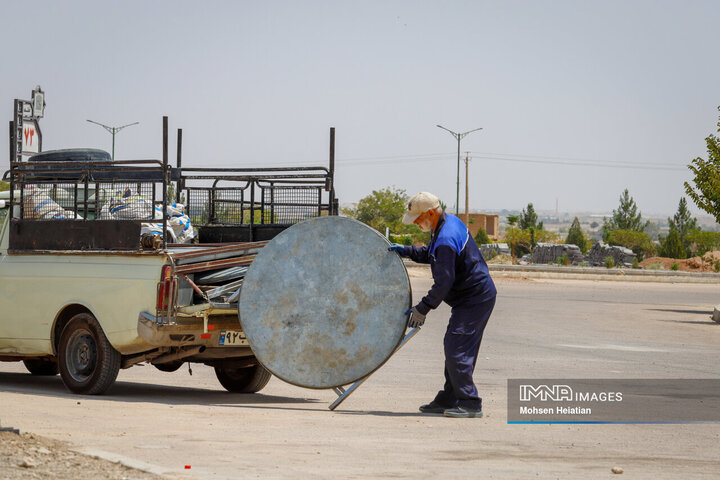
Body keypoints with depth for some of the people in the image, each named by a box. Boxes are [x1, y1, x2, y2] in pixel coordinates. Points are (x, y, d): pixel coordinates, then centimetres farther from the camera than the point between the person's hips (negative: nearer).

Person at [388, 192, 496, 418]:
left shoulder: (446, 240, -25)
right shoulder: (450, 221, 8)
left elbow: (443, 283, -23)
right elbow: (431, 254, 25)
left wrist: (422, 309, -14)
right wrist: (406, 251, 12)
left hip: (473, 300, -11)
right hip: (477, 295, 11)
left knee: (457, 349, -12)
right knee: (454, 348, 15)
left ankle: (469, 403, -10)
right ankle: (448, 399, 22)